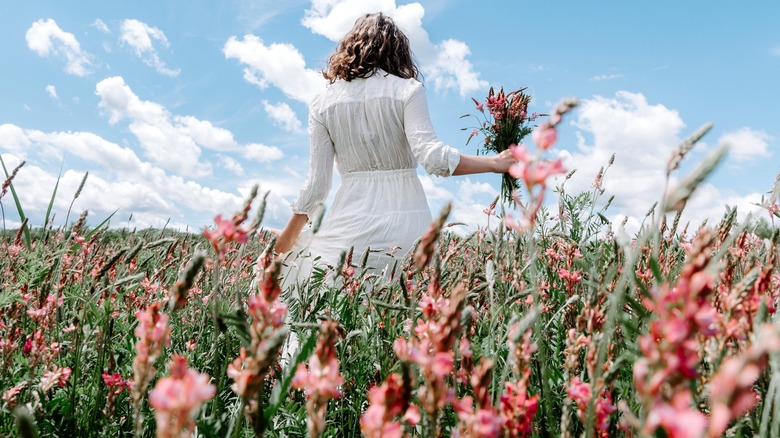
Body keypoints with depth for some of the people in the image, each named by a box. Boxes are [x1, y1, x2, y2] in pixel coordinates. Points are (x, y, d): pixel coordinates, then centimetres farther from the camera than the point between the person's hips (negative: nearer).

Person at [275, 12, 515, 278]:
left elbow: (317, 184, 5)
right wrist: (494, 163, -4)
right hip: (405, 220, -1)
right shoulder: (407, 90, 1)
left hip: (350, 219, 1)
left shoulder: (323, 103, 7)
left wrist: (287, 237, 16)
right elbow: (431, 155, -13)